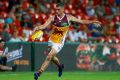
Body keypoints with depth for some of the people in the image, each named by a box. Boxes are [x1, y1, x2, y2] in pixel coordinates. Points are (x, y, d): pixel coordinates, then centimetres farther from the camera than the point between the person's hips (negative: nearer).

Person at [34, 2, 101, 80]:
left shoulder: (68, 18, -7)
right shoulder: (52, 18, -7)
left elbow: (81, 21, 1)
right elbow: (44, 26, -17)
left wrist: (92, 21, -4)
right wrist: (38, 27, -38)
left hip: (59, 43, -3)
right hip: (51, 41, 3)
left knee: (49, 57, -14)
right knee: (52, 57, 20)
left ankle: (39, 73, -10)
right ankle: (60, 66, 51)